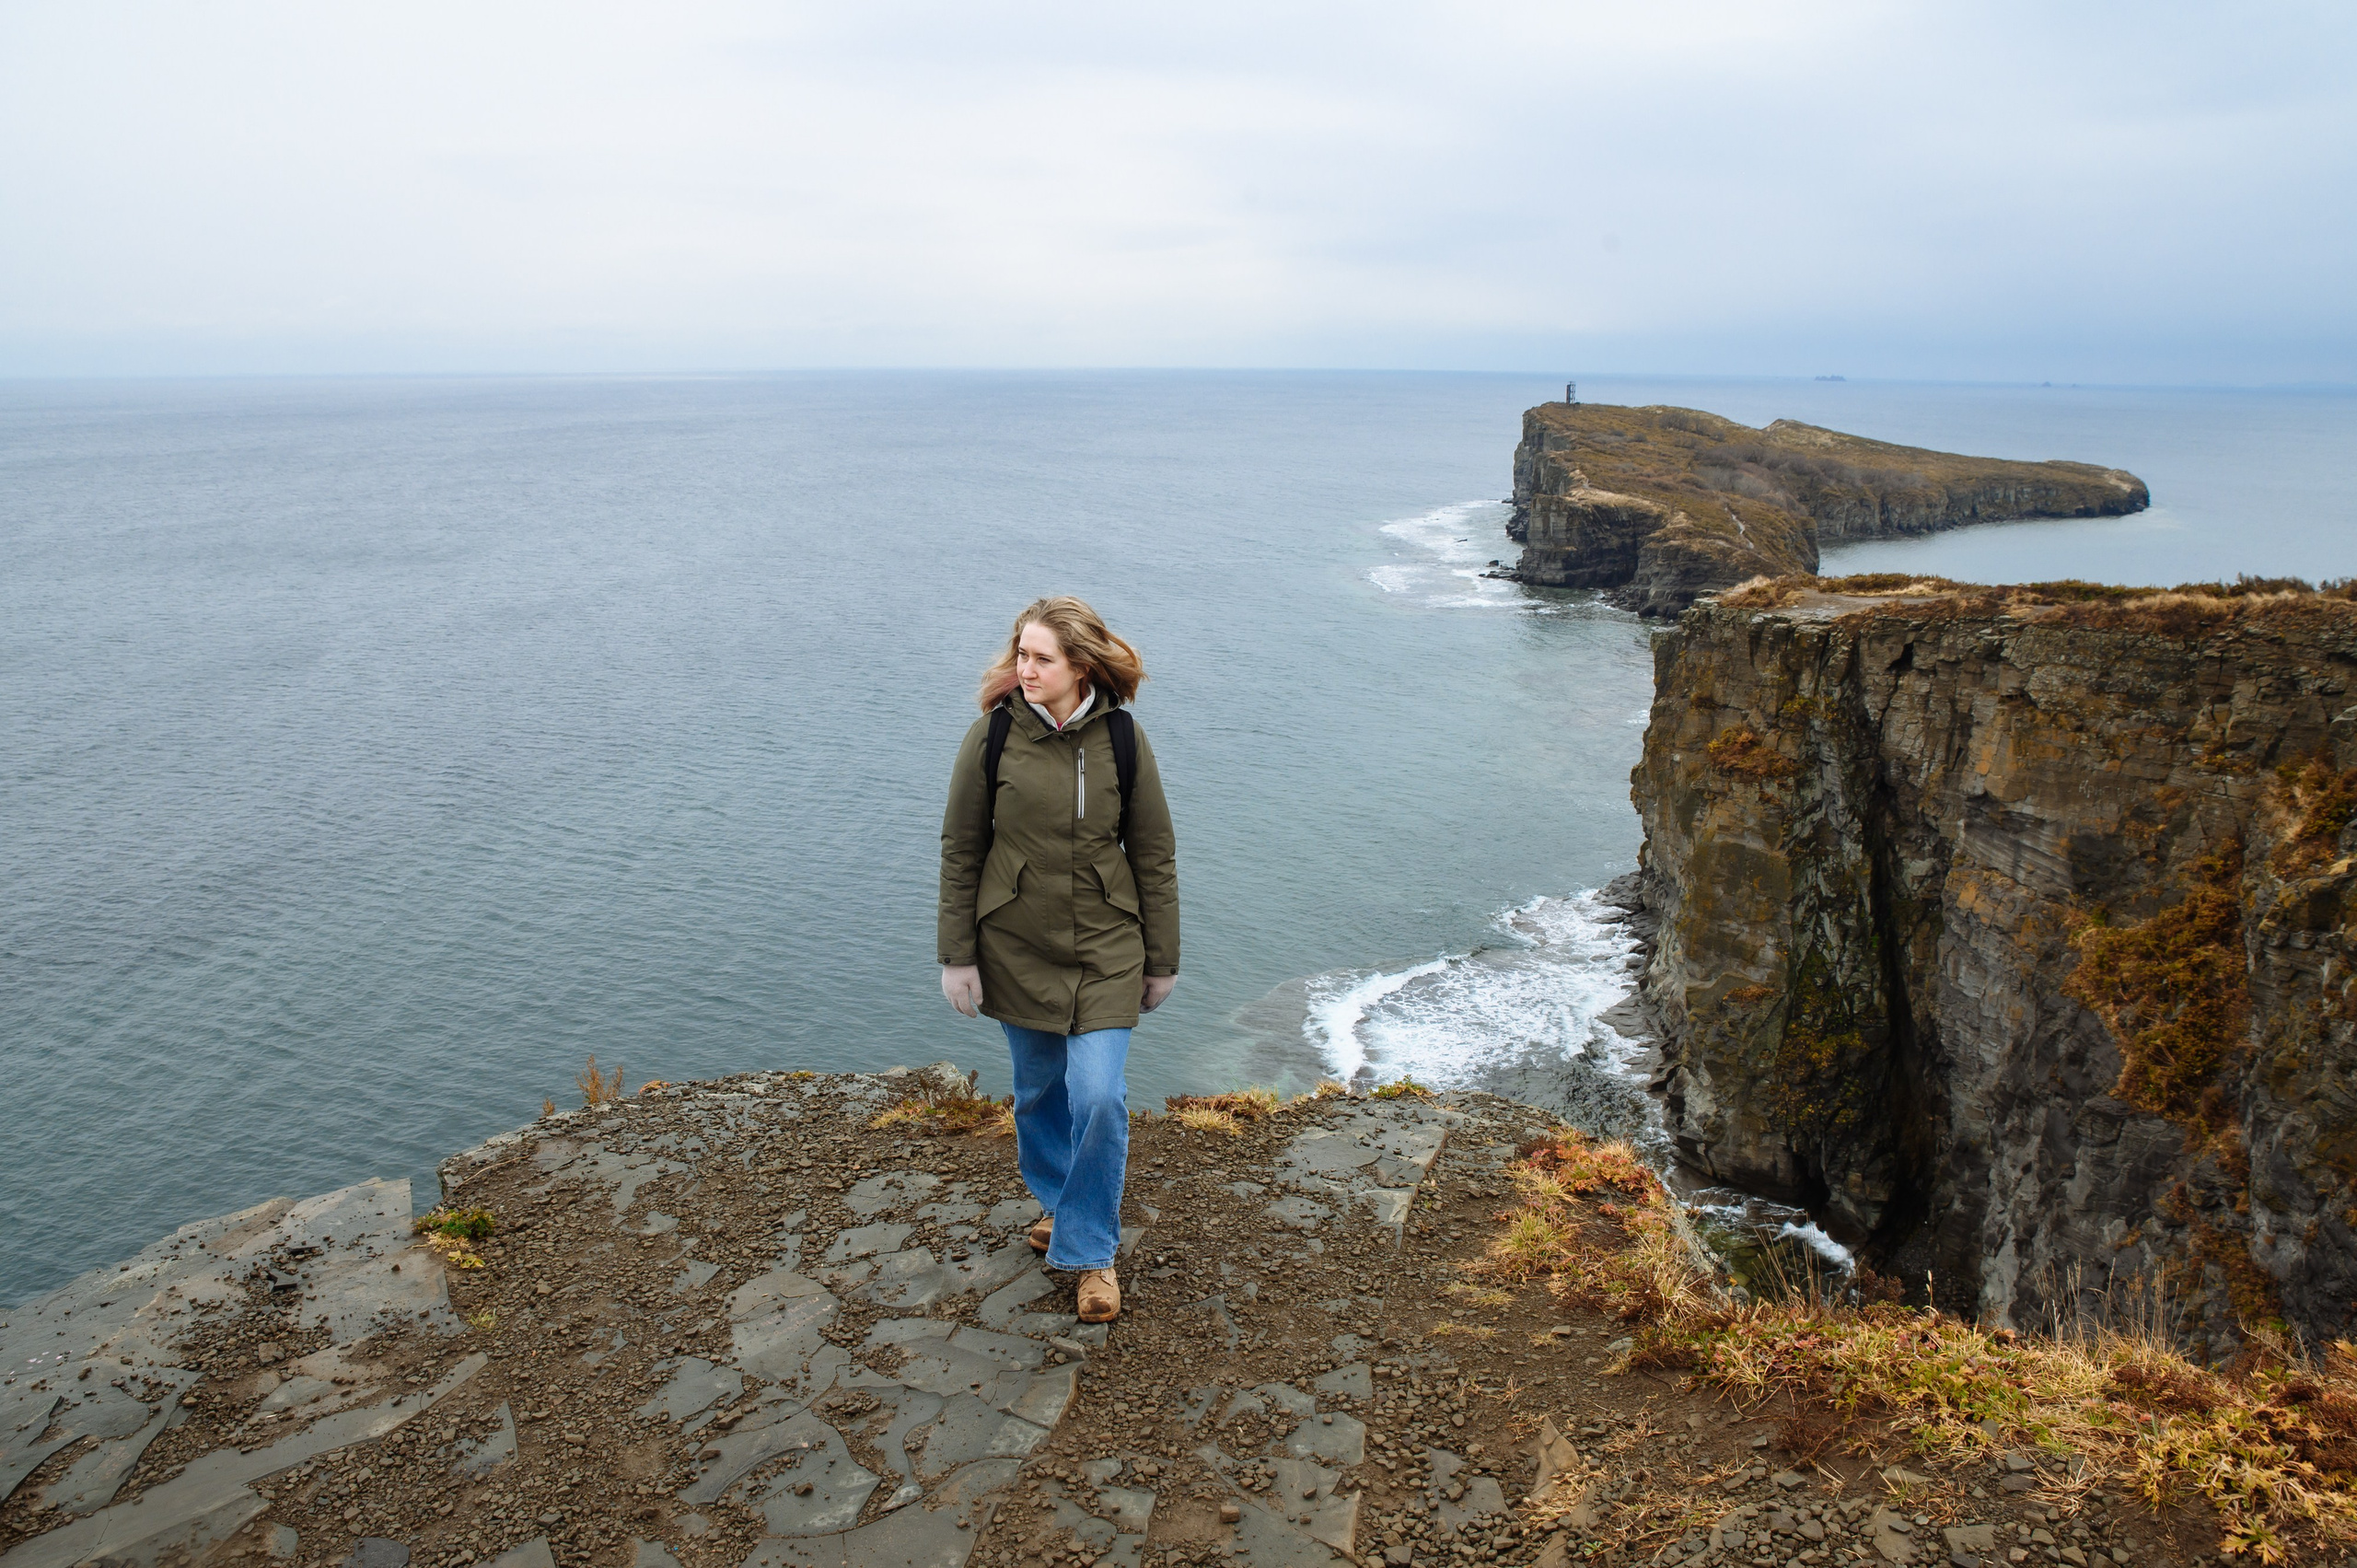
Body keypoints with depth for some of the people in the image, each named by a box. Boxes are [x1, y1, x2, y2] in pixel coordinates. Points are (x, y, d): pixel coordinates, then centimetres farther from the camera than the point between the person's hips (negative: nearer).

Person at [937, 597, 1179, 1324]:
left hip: (1104, 949, -1)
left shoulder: (1122, 739, -7)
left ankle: (1089, 1248, 13)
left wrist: (1162, 959, 4)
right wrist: (957, 956, -2)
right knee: (1039, 1089, 15)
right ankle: (1056, 1198, 43)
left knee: (1100, 1097, -7)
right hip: (1016, 948, 1)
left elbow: (1154, 854, 1)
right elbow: (959, 851, -1)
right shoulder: (993, 734, -8)